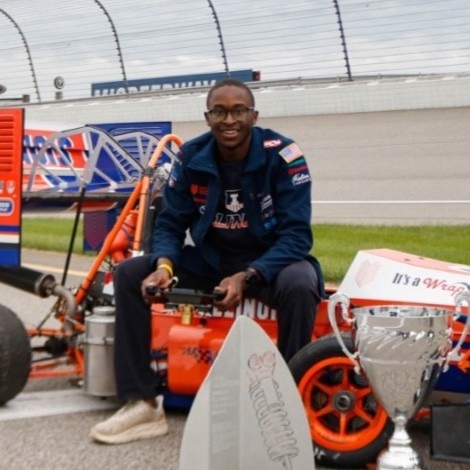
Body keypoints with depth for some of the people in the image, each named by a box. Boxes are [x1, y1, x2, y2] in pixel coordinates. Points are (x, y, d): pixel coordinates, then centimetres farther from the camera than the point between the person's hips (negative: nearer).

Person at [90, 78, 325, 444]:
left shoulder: (283, 156, -18)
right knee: (130, 273, -12)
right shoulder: (191, 157, -5)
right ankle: (142, 403, -12)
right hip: (209, 260, 4)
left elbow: (296, 235, -21)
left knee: (299, 285, -39)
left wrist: (247, 277, -36)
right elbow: (170, 223, -1)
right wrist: (164, 266, -25)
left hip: (270, 262, -4)